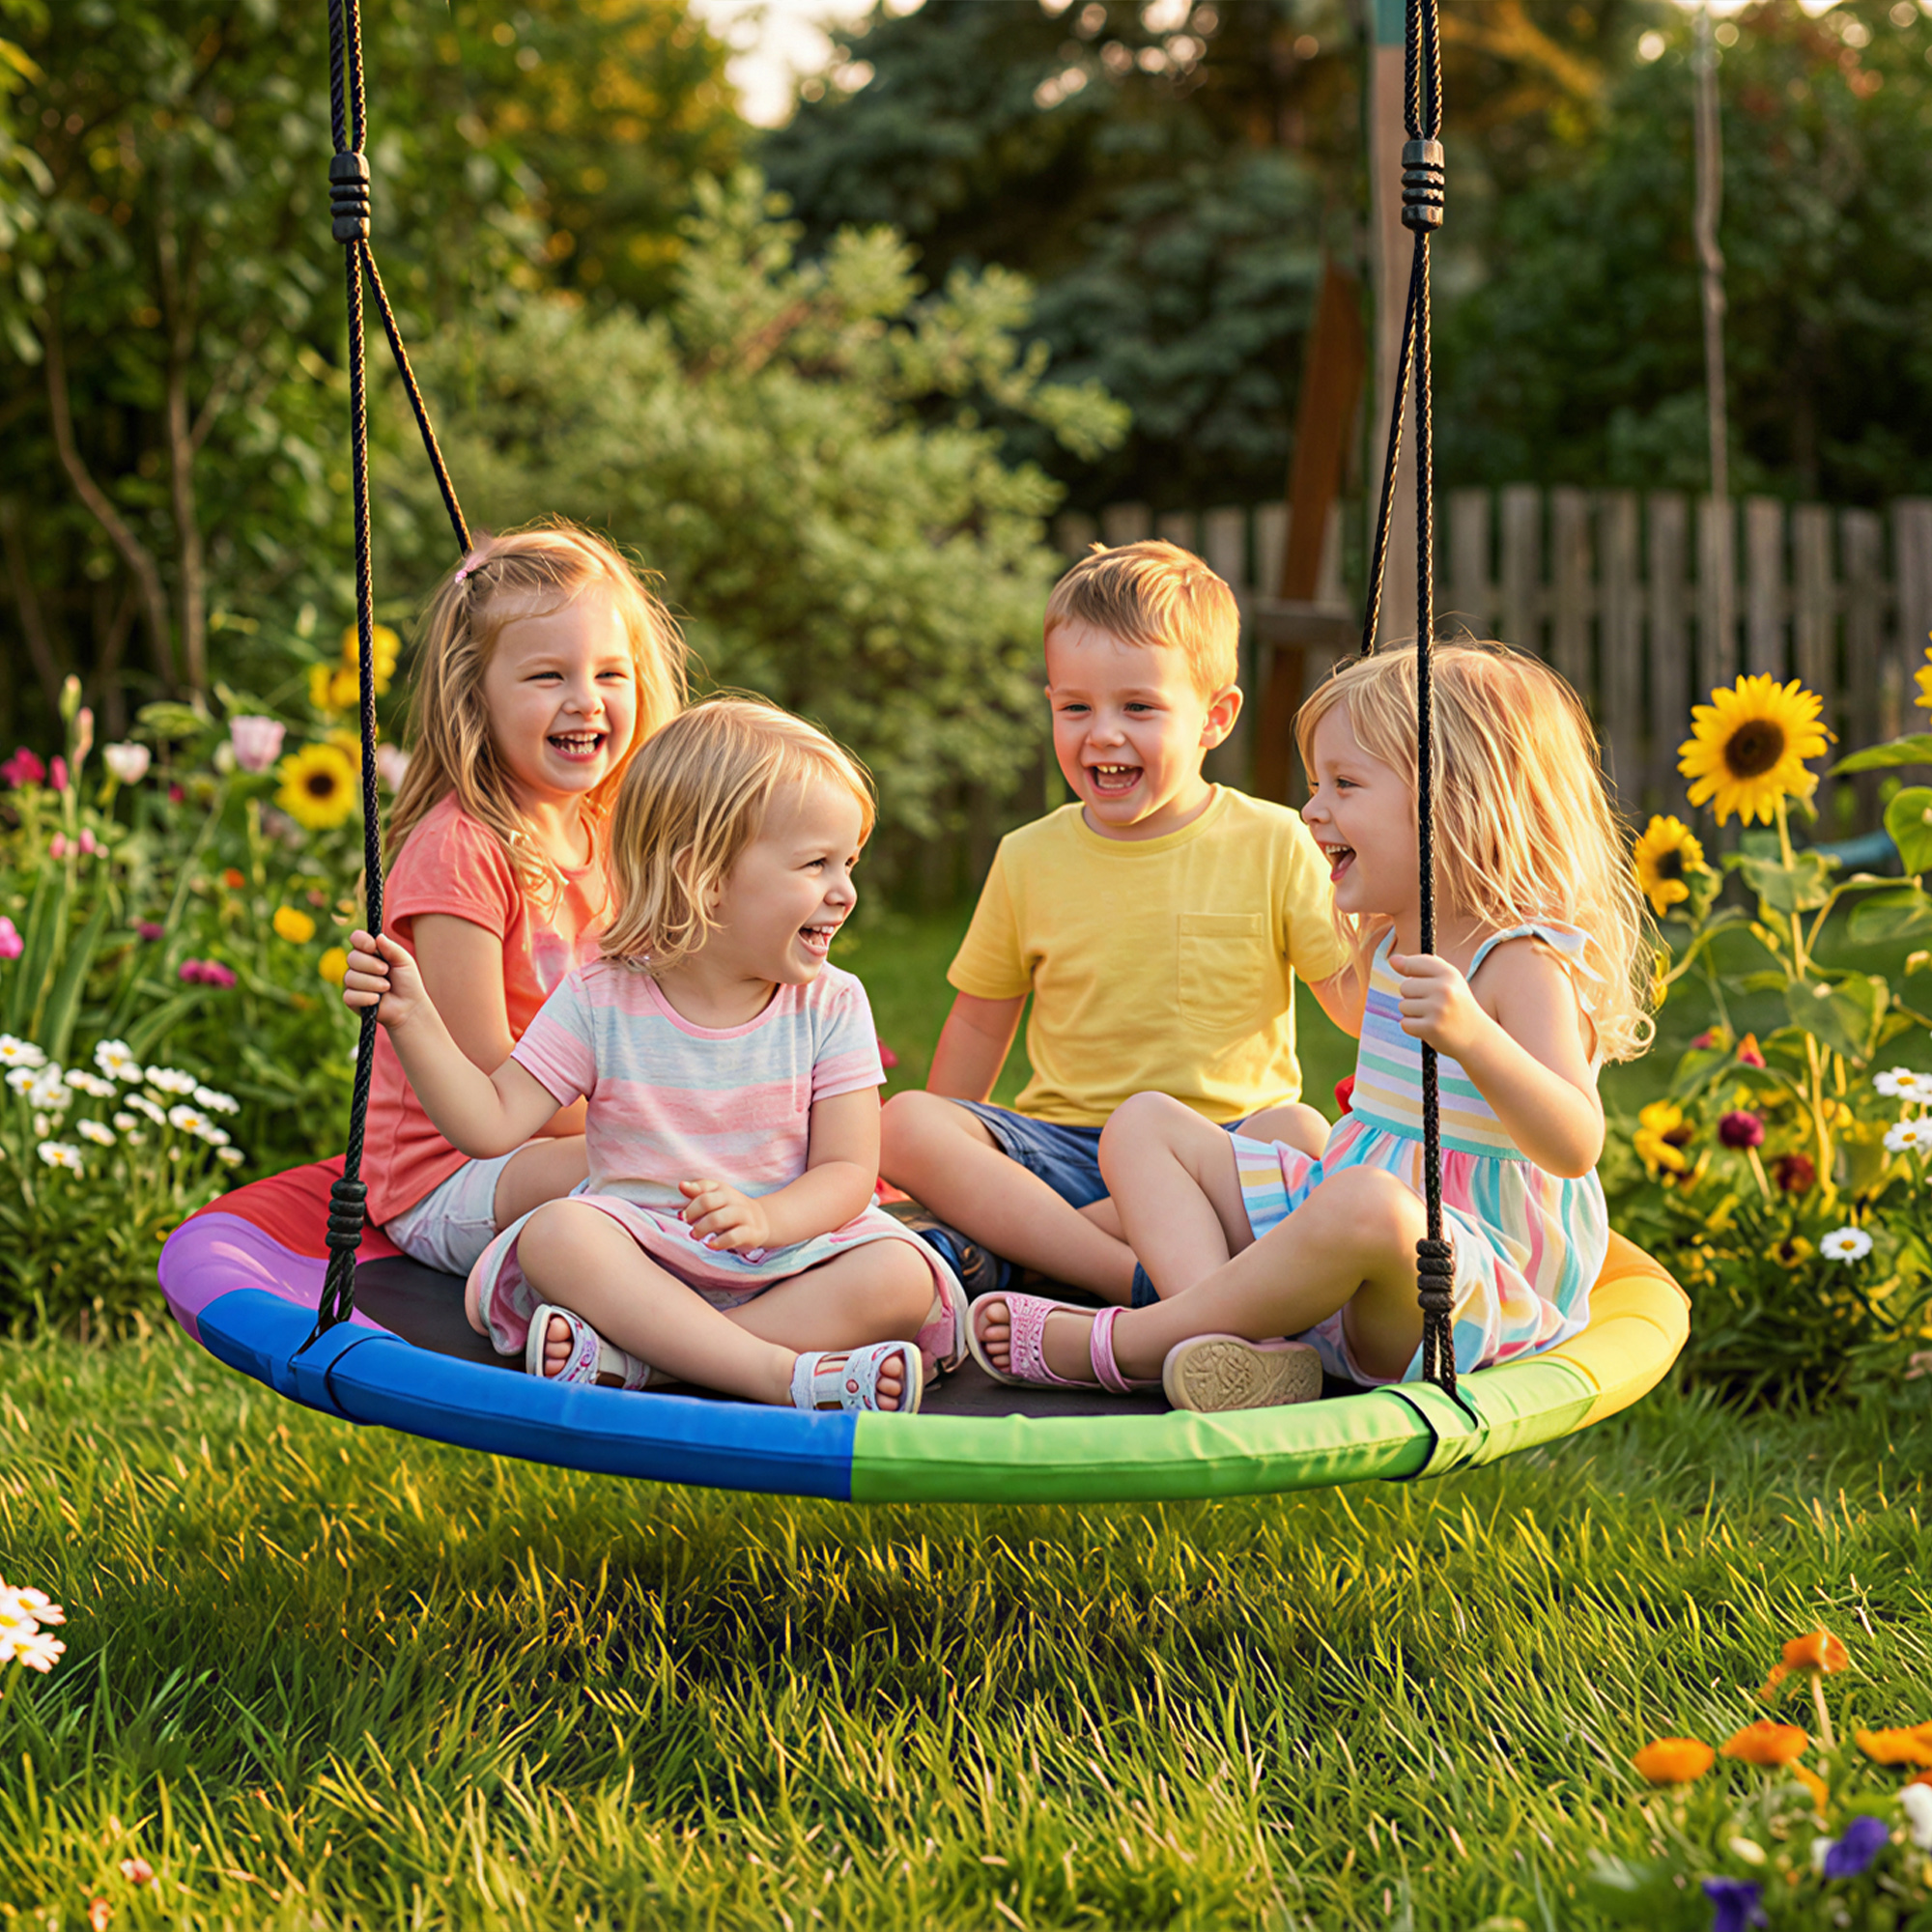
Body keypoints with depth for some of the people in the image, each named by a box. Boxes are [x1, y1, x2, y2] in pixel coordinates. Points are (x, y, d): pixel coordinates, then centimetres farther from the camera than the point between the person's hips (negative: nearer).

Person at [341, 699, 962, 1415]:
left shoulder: (831, 1006, 0)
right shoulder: (601, 1001, -2)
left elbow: (847, 1170, -5)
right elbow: (490, 1126, -4)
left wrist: (764, 1218, -26)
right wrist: (414, 1020, -17)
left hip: (789, 1247, 1)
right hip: (642, 1246, -1)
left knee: (902, 1276, -28)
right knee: (555, 1234, -31)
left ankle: (627, 1358, -32)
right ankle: (784, 1374, -39)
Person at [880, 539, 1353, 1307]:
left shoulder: (1272, 846, 1)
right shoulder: (1029, 859, 7)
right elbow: (979, 1021, 17)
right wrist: (946, 1170, 16)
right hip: (1067, 1148, 2)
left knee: (1305, 1136, -35)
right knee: (903, 1124, -24)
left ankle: (999, 1246, -31)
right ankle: (1142, 1281, -38)